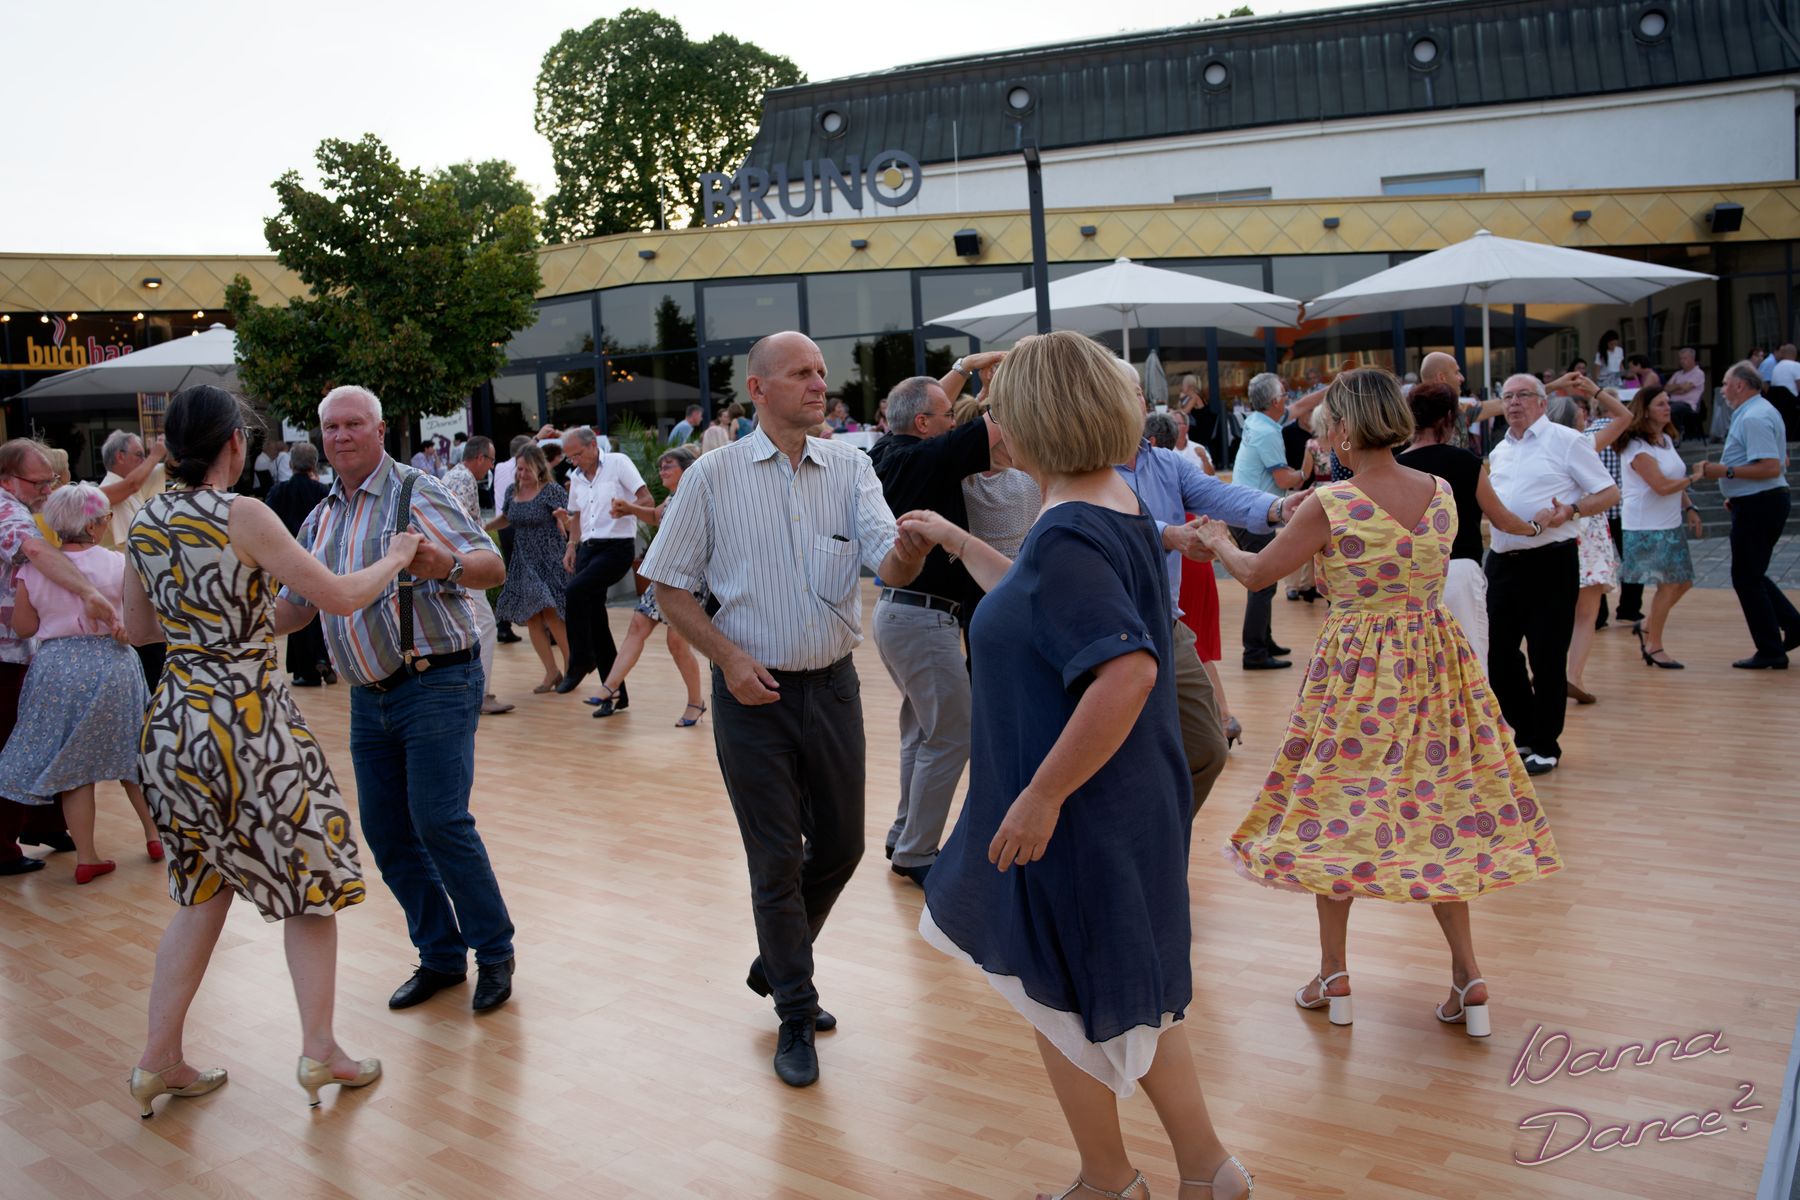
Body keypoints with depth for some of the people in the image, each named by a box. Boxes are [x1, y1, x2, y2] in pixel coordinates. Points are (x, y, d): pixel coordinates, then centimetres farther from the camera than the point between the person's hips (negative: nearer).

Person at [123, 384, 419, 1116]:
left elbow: (137, 628, 17)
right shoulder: (242, 516, -14)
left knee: (202, 892, 19)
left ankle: (159, 1061, 21)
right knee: (309, 880, 9)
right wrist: (394, 559, 4)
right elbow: (340, 597, -13)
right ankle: (318, 1050, 12)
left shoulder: (145, 524, 5)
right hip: (246, 721, -6)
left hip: (173, 724, 7)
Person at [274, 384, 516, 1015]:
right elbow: (292, 608, 20)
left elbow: (493, 566, -16)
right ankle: (441, 955, 22)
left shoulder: (416, 493, -7)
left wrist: (446, 565, -36)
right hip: (368, 698, 7)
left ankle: (494, 952, 3)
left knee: (439, 820, -13)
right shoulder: (321, 521, 14)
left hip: (436, 685, -7)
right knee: (387, 834, 8)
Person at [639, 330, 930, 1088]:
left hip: (833, 685, 3)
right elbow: (669, 587, -2)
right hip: (753, 689, -3)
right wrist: (728, 659, -14)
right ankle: (795, 1014, 23)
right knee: (776, 860, 5)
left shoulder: (850, 468, 0)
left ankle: (776, 963, 40)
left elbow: (889, 566, -13)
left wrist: (911, 550, -37)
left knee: (841, 846, 14)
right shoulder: (713, 476, -6)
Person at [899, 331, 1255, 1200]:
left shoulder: (1068, 534, -24)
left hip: (1077, 815, -9)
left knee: (1062, 999, 12)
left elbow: (1127, 672, -35)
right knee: (1130, 988, 22)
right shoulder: (1116, 505, 6)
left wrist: (1042, 795, -29)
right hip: (1132, 802, 9)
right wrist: (958, 542, 30)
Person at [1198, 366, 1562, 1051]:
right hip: (1435, 667, 5)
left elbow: (1254, 574, -6)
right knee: (1438, 813, 14)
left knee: (1338, 808, 10)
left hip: (1356, 672, -4)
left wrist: (1218, 542, 16)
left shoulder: (1330, 506, -17)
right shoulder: (1443, 494, -2)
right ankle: (1469, 981, 13)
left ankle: (1334, 978, 18)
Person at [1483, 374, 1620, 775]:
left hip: (1549, 562, -6)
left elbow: (1609, 493, -5)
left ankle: (1545, 747, 14)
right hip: (1503, 562, 6)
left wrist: (1569, 511, -20)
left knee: (1547, 657, 0)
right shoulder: (1498, 452, 16)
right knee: (1497, 652, 7)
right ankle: (1526, 733, 25)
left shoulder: (1566, 441, -3)